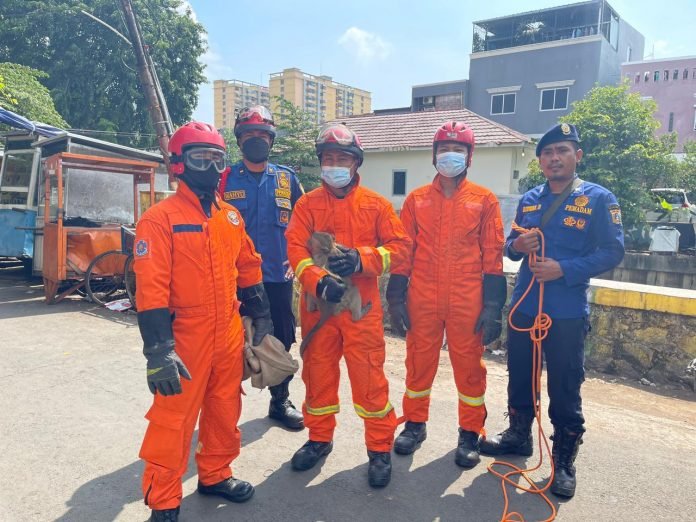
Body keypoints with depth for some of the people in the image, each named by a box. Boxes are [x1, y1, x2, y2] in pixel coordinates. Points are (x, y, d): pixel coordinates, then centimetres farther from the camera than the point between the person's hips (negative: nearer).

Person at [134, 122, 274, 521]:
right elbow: (151, 288, -17)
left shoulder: (231, 216, 9)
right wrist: (158, 350, -22)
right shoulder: (160, 218, -11)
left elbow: (249, 268, 17)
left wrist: (262, 319, 17)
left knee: (225, 409, 18)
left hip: (230, 336, 6)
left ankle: (216, 474, 39)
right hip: (185, 339, -6)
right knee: (174, 419, 4)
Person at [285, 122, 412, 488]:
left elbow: (400, 246, -2)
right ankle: (319, 438, 33)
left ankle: (380, 448, 18)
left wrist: (361, 259, -18)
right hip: (317, 304, 2)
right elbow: (296, 250, -5)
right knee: (318, 372, 13)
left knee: (369, 376, 1)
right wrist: (319, 282, -23)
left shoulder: (375, 204, 3)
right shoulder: (307, 204, 5)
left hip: (362, 305, -2)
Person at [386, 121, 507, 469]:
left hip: (467, 303, -1)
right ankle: (415, 424, 29)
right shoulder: (417, 199, 8)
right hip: (422, 301, 1)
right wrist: (396, 298, 1)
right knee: (419, 363, 10)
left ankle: (470, 433, 24)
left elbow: (492, 255, 1)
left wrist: (493, 306, -5)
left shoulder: (484, 200, 4)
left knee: (469, 366, 7)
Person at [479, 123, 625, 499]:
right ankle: (518, 436, 37)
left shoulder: (598, 199, -4)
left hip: (568, 313, -5)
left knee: (565, 389, 3)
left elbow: (612, 252, -9)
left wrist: (565, 269, -20)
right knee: (519, 377, 17)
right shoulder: (529, 200, 10)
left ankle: (564, 462, 19)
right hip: (523, 307, 5)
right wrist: (515, 245, -7)